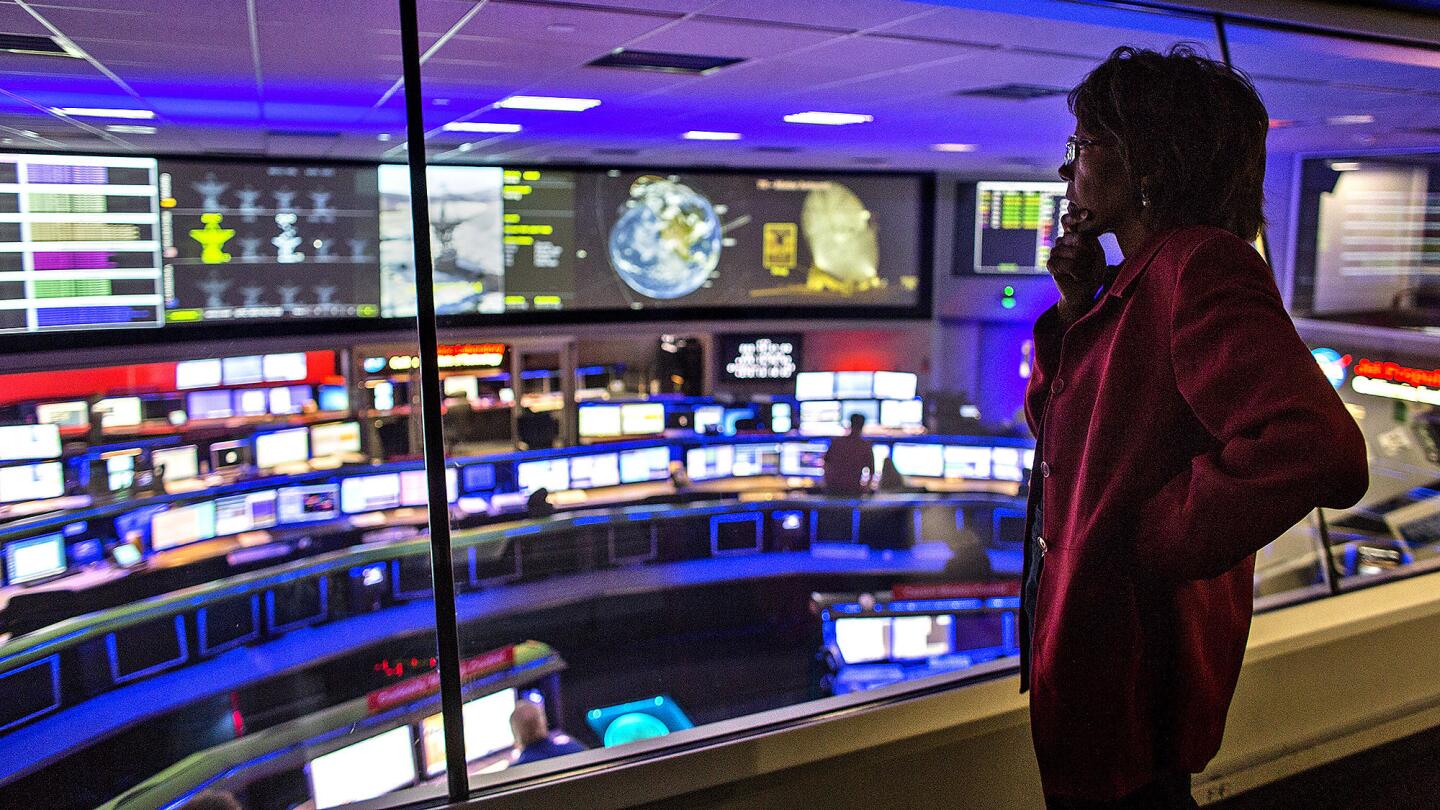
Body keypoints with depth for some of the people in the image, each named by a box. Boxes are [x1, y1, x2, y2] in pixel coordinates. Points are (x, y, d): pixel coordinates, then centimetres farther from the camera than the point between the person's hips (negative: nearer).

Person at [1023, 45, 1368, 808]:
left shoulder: (1201, 266, -22)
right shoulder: (1135, 278, 8)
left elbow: (1320, 450, -35)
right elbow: (1049, 418, 13)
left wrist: (1156, 542, -24)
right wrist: (1074, 308, -1)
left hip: (1129, 651, -9)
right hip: (1081, 624, 9)